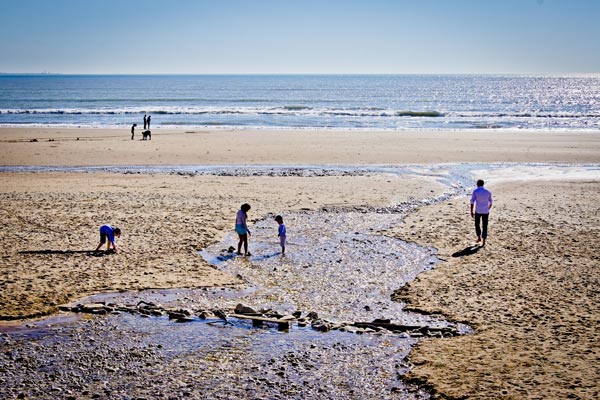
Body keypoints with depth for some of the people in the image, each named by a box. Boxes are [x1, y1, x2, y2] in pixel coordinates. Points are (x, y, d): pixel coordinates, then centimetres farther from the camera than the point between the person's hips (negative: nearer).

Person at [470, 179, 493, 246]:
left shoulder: (475, 191, -6)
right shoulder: (488, 192, 2)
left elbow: (472, 202, -9)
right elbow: (491, 203, 11)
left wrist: (471, 212, -2)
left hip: (478, 211, -2)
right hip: (485, 212, 2)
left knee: (477, 224, 23)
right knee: (484, 226, 7)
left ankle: (479, 238, 23)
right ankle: (483, 241, 4)